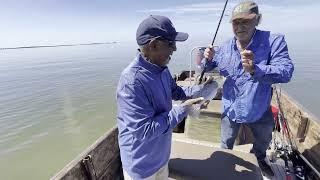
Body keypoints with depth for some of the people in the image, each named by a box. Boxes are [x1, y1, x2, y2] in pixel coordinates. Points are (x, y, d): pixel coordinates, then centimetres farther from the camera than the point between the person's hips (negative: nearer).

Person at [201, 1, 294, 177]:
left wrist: (255, 69, -46)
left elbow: (286, 72, -28)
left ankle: (259, 160, 65)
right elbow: (207, 68, 0)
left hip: (260, 110, 0)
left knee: (264, 141, 31)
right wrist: (208, 58, -23)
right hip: (231, 109, 1)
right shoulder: (224, 48, -10)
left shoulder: (274, 41, -19)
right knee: (226, 143, 23)